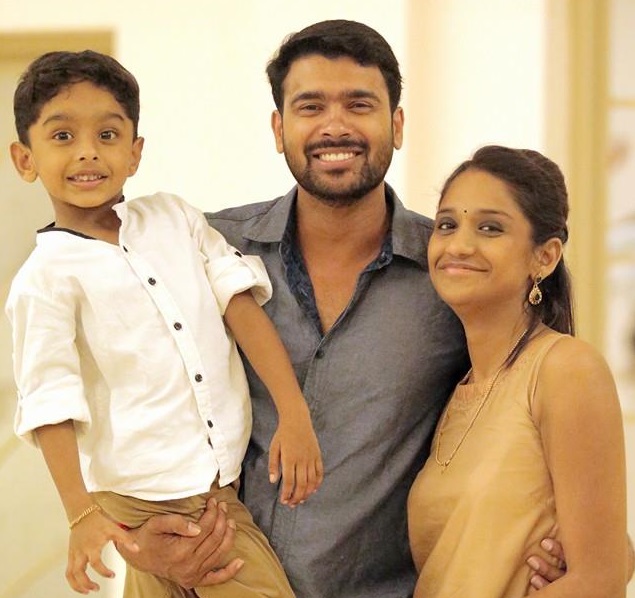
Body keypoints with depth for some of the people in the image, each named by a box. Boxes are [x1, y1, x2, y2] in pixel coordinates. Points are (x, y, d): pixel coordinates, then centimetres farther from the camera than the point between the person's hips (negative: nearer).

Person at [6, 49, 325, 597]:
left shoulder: (173, 218, 8)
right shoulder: (46, 278, -7)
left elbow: (242, 306, 2)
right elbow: (51, 403, -10)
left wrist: (294, 414, -8)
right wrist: (82, 515, -19)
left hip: (226, 489, 4)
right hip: (138, 507, -4)